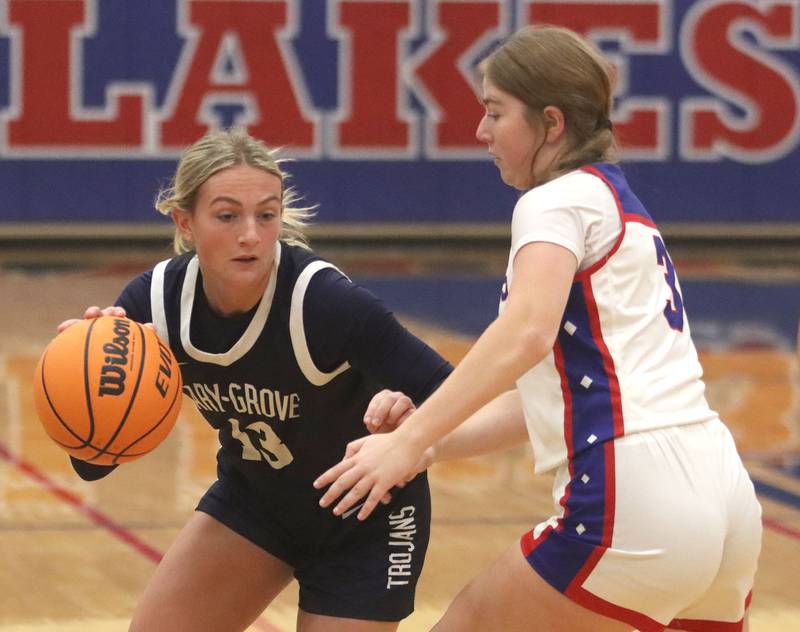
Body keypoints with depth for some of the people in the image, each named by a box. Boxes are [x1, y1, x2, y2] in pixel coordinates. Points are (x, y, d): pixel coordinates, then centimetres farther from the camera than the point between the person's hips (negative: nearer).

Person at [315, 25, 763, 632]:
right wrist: (431, 442, 11)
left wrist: (410, 441, -24)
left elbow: (526, 332, -21)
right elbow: (551, 396, 22)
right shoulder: (624, 211, 25)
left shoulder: (561, 200, -1)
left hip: (635, 505, -9)